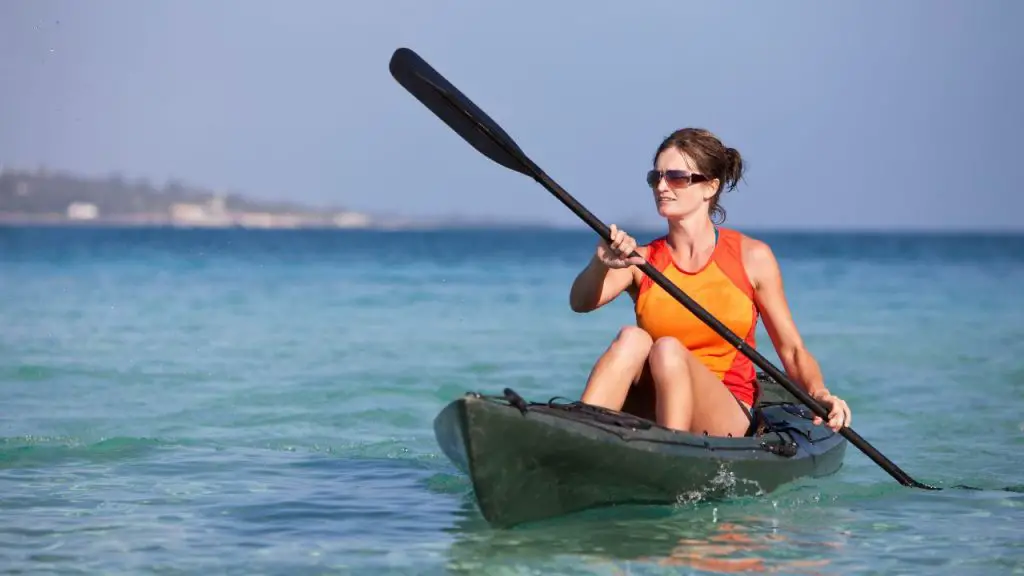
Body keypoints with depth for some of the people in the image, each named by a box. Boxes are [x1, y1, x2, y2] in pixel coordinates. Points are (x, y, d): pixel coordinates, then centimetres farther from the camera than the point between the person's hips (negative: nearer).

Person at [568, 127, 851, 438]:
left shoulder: (752, 257, 2)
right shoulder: (640, 260, 7)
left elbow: (792, 350, 5)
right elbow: (581, 302, -12)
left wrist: (819, 395, -16)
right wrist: (601, 264, -34)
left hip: (728, 416, -2)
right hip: (647, 414, 2)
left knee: (668, 350, -29)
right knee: (632, 338, -27)